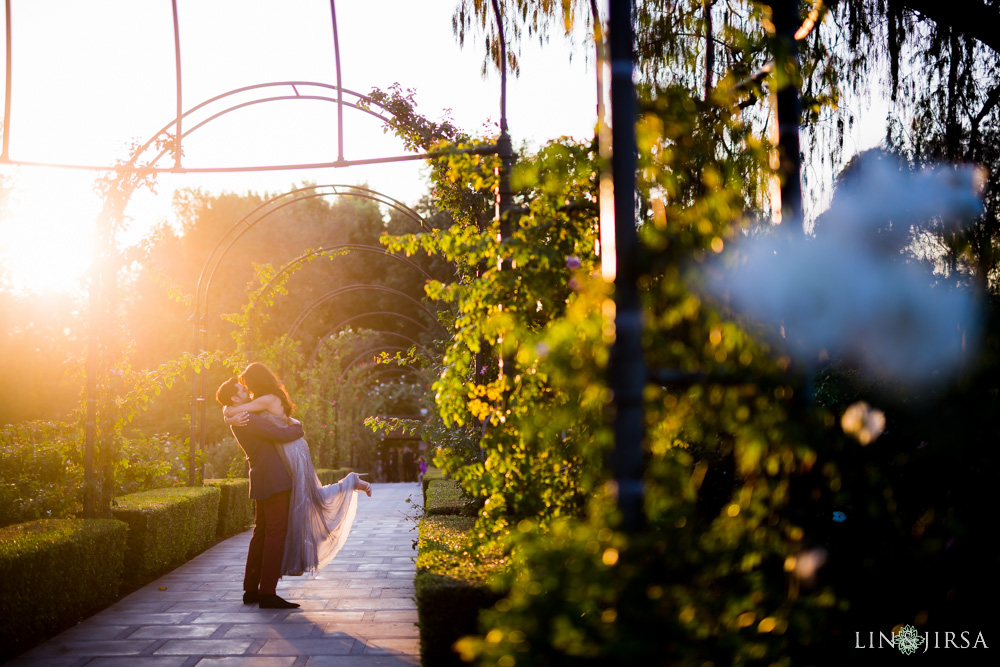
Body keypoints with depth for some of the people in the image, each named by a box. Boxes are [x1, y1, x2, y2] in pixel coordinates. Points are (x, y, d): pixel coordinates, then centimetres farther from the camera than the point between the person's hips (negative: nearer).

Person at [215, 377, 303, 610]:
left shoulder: (238, 420, 15)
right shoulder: (249, 420, -17)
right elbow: (282, 434, -22)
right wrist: (297, 428, -3)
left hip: (263, 482, 10)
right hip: (273, 480, -10)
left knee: (261, 533, 14)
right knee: (276, 533, -9)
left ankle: (251, 590, 18)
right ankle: (268, 593, -10)